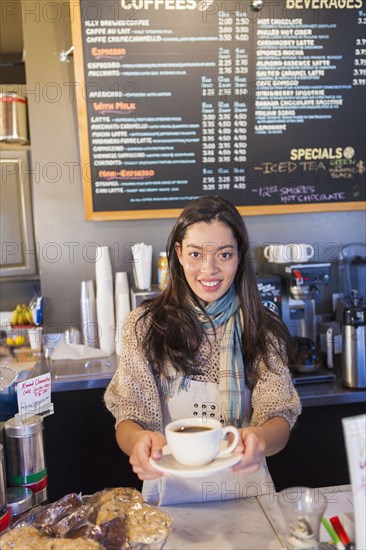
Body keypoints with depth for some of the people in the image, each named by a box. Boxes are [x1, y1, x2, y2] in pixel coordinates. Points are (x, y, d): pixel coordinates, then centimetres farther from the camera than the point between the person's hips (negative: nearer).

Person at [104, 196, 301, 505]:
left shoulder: (263, 330, 3)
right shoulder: (144, 326, -1)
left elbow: (280, 419, -2)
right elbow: (129, 418, -3)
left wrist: (260, 439, -25)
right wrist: (140, 441, -25)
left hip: (244, 487, 1)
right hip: (171, 490, 0)